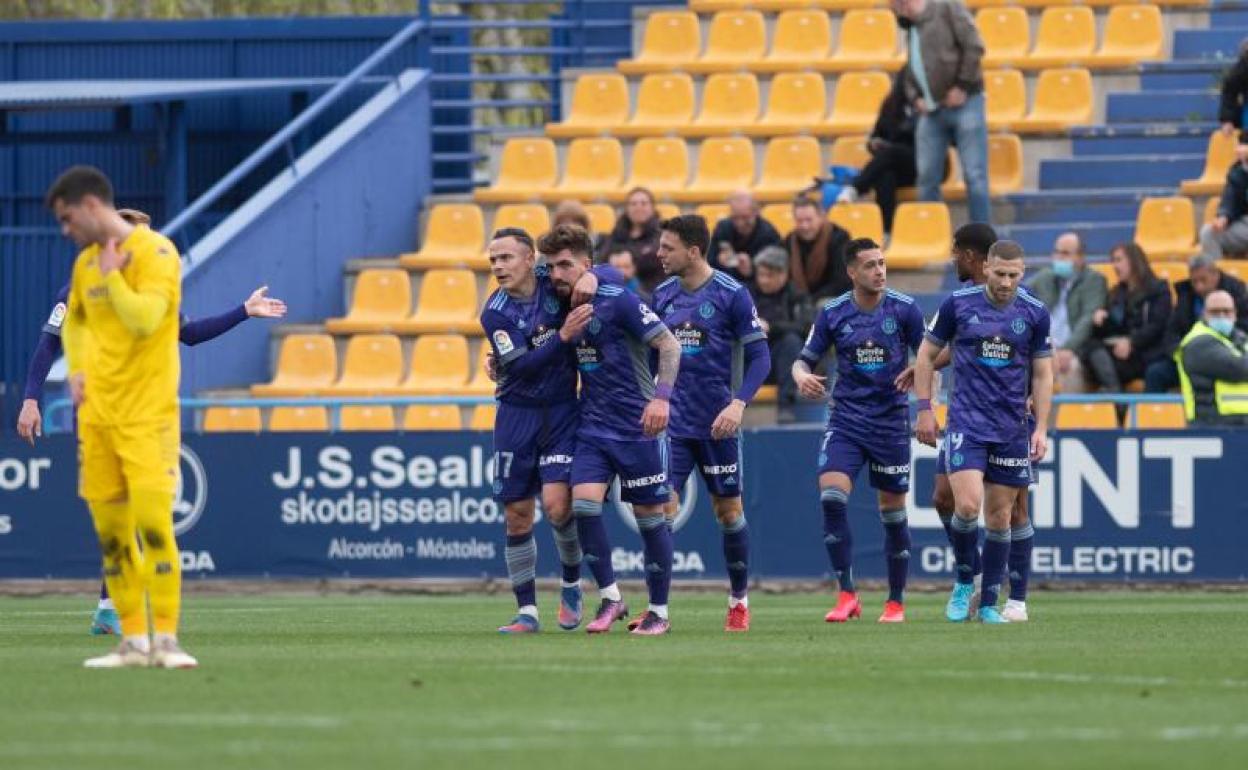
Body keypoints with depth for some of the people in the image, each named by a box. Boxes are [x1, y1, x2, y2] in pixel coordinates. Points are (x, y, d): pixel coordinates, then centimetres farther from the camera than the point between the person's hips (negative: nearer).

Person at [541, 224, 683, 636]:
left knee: (649, 516, 2)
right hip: (593, 427, 5)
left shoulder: (618, 301, -13)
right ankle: (610, 598, -1)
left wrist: (661, 396, -26)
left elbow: (669, 345, -14)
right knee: (583, 503, -13)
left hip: (637, 428, -5)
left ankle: (659, 611, 14)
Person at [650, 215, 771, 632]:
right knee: (662, 507, -9)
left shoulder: (731, 295, -8)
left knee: (728, 511, 7)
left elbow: (759, 356, -8)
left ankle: (739, 601, 22)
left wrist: (739, 402, -19)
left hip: (717, 424, -3)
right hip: (673, 422, 3)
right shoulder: (662, 295, 7)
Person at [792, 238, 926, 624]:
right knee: (831, 497, -18)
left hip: (891, 421, -1)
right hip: (846, 421, 1)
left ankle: (896, 602, 18)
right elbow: (805, 360, 5)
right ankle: (847, 595, -12)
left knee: (893, 511, 4)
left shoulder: (904, 309, -4)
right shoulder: (832, 313, -1)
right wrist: (801, 376, -18)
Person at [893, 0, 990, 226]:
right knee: (927, 178, 3)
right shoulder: (911, 30, 18)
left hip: (964, 105, -7)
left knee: (974, 175, -7)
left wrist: (962, 87, -13)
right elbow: (910, 74, 23)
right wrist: (915, 98, 3)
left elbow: (974, 47, -11)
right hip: (931, 112, 7)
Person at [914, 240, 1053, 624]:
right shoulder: (958, 304, -3)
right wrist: (924, 409, 2)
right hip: (967, 423, -2)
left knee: (999, 516, 4)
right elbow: (927, 354, 7)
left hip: (1012, 430, 2)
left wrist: (1040, 429, 2)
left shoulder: (1035, 314, 1)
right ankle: (964, 582, 6)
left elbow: (1042, 374, 8)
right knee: (968, 504, -17)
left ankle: (989, 603, 14)